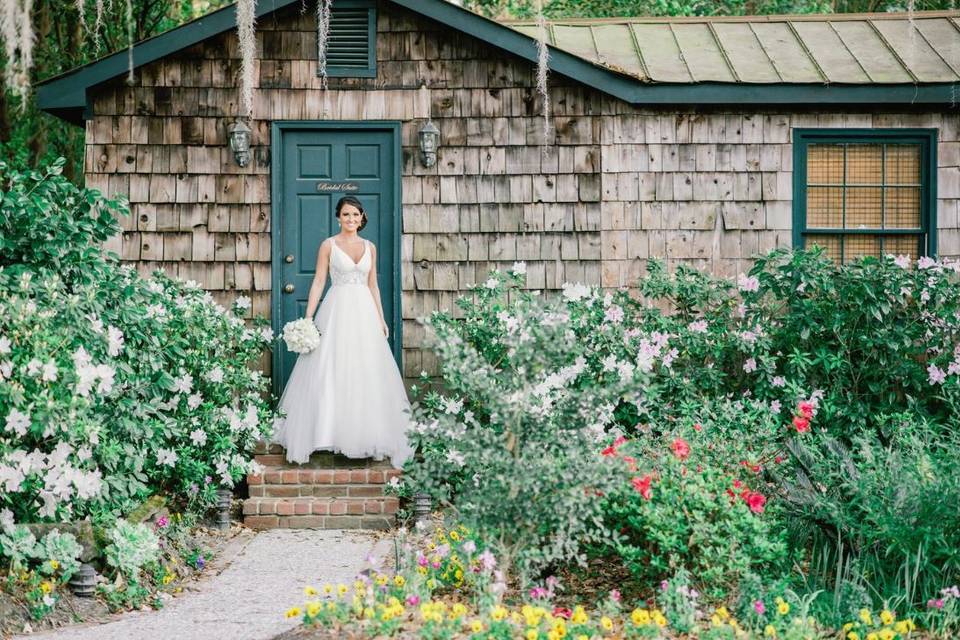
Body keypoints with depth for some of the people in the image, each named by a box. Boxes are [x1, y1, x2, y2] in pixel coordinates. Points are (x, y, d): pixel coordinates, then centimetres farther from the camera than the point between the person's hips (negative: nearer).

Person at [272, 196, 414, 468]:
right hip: (337, 311, -3)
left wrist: (381, 319, 9)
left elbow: (373, 285, 15)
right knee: (331, 372, -6)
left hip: (364, 312, 3)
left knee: (366, 374, 3)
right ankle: (331, 433, 0)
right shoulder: (329, 245, 1)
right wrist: (308, 317, -8)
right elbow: (318, 282, -1)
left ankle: (366, 438, 9)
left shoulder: (369, 247, 11)